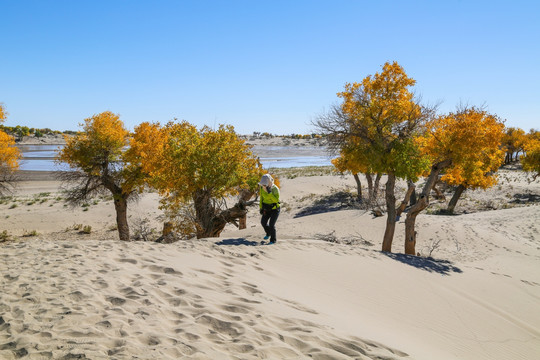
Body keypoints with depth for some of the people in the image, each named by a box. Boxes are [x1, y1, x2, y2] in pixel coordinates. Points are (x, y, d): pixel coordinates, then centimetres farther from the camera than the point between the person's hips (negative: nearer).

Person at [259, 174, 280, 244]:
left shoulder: (275, 189, -27)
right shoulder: (262, 187, -11)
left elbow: (276, 200, -35)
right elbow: (261, 197, 4)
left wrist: (270, 193, -43)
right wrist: (260, 208, 5)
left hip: (275, 209, -6)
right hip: (267, 209, 6)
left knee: (271, 224, -13)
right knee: (263, 222, 6)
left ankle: (273, 240, 5)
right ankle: (268, 233, 37)